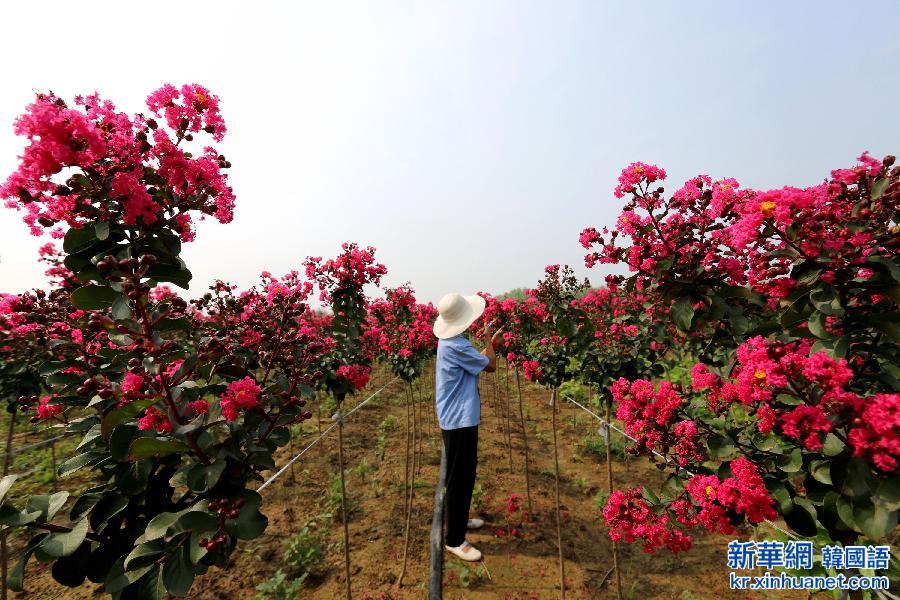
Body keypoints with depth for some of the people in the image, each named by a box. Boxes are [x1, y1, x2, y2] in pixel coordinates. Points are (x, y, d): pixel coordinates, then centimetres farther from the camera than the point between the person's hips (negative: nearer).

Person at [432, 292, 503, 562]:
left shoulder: (450, 341, 6)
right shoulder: (456, 346, -26)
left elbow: (476, 361, 16)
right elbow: (490, 365, -15)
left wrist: (491, 341, 17)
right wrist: (488, 340, -1)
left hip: (458, 417, 10)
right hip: (459, 420, -10)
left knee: (465, 474, 24)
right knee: (460, 479, 4)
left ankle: (459, 519, 42)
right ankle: (454, 539, 21)